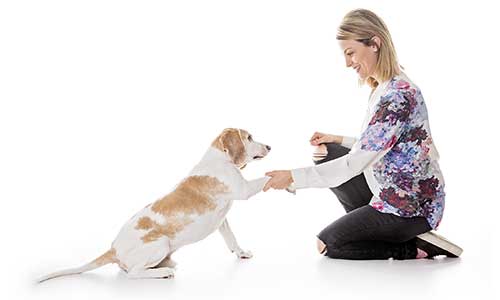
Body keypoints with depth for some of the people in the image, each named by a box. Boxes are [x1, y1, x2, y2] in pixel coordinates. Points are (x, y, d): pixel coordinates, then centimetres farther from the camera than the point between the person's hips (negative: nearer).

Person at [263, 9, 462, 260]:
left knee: (327, 243, 0)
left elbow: (354, 164, -26)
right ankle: (373, 229, 9)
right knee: (327, 155, 11)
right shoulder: (384, 88, 5)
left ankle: (417, 248, 0)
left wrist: (294, 176, -22)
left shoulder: (398, 95, -25)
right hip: (390, 191, 10)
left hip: (412, 206, -10)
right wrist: (338, 140, 9)